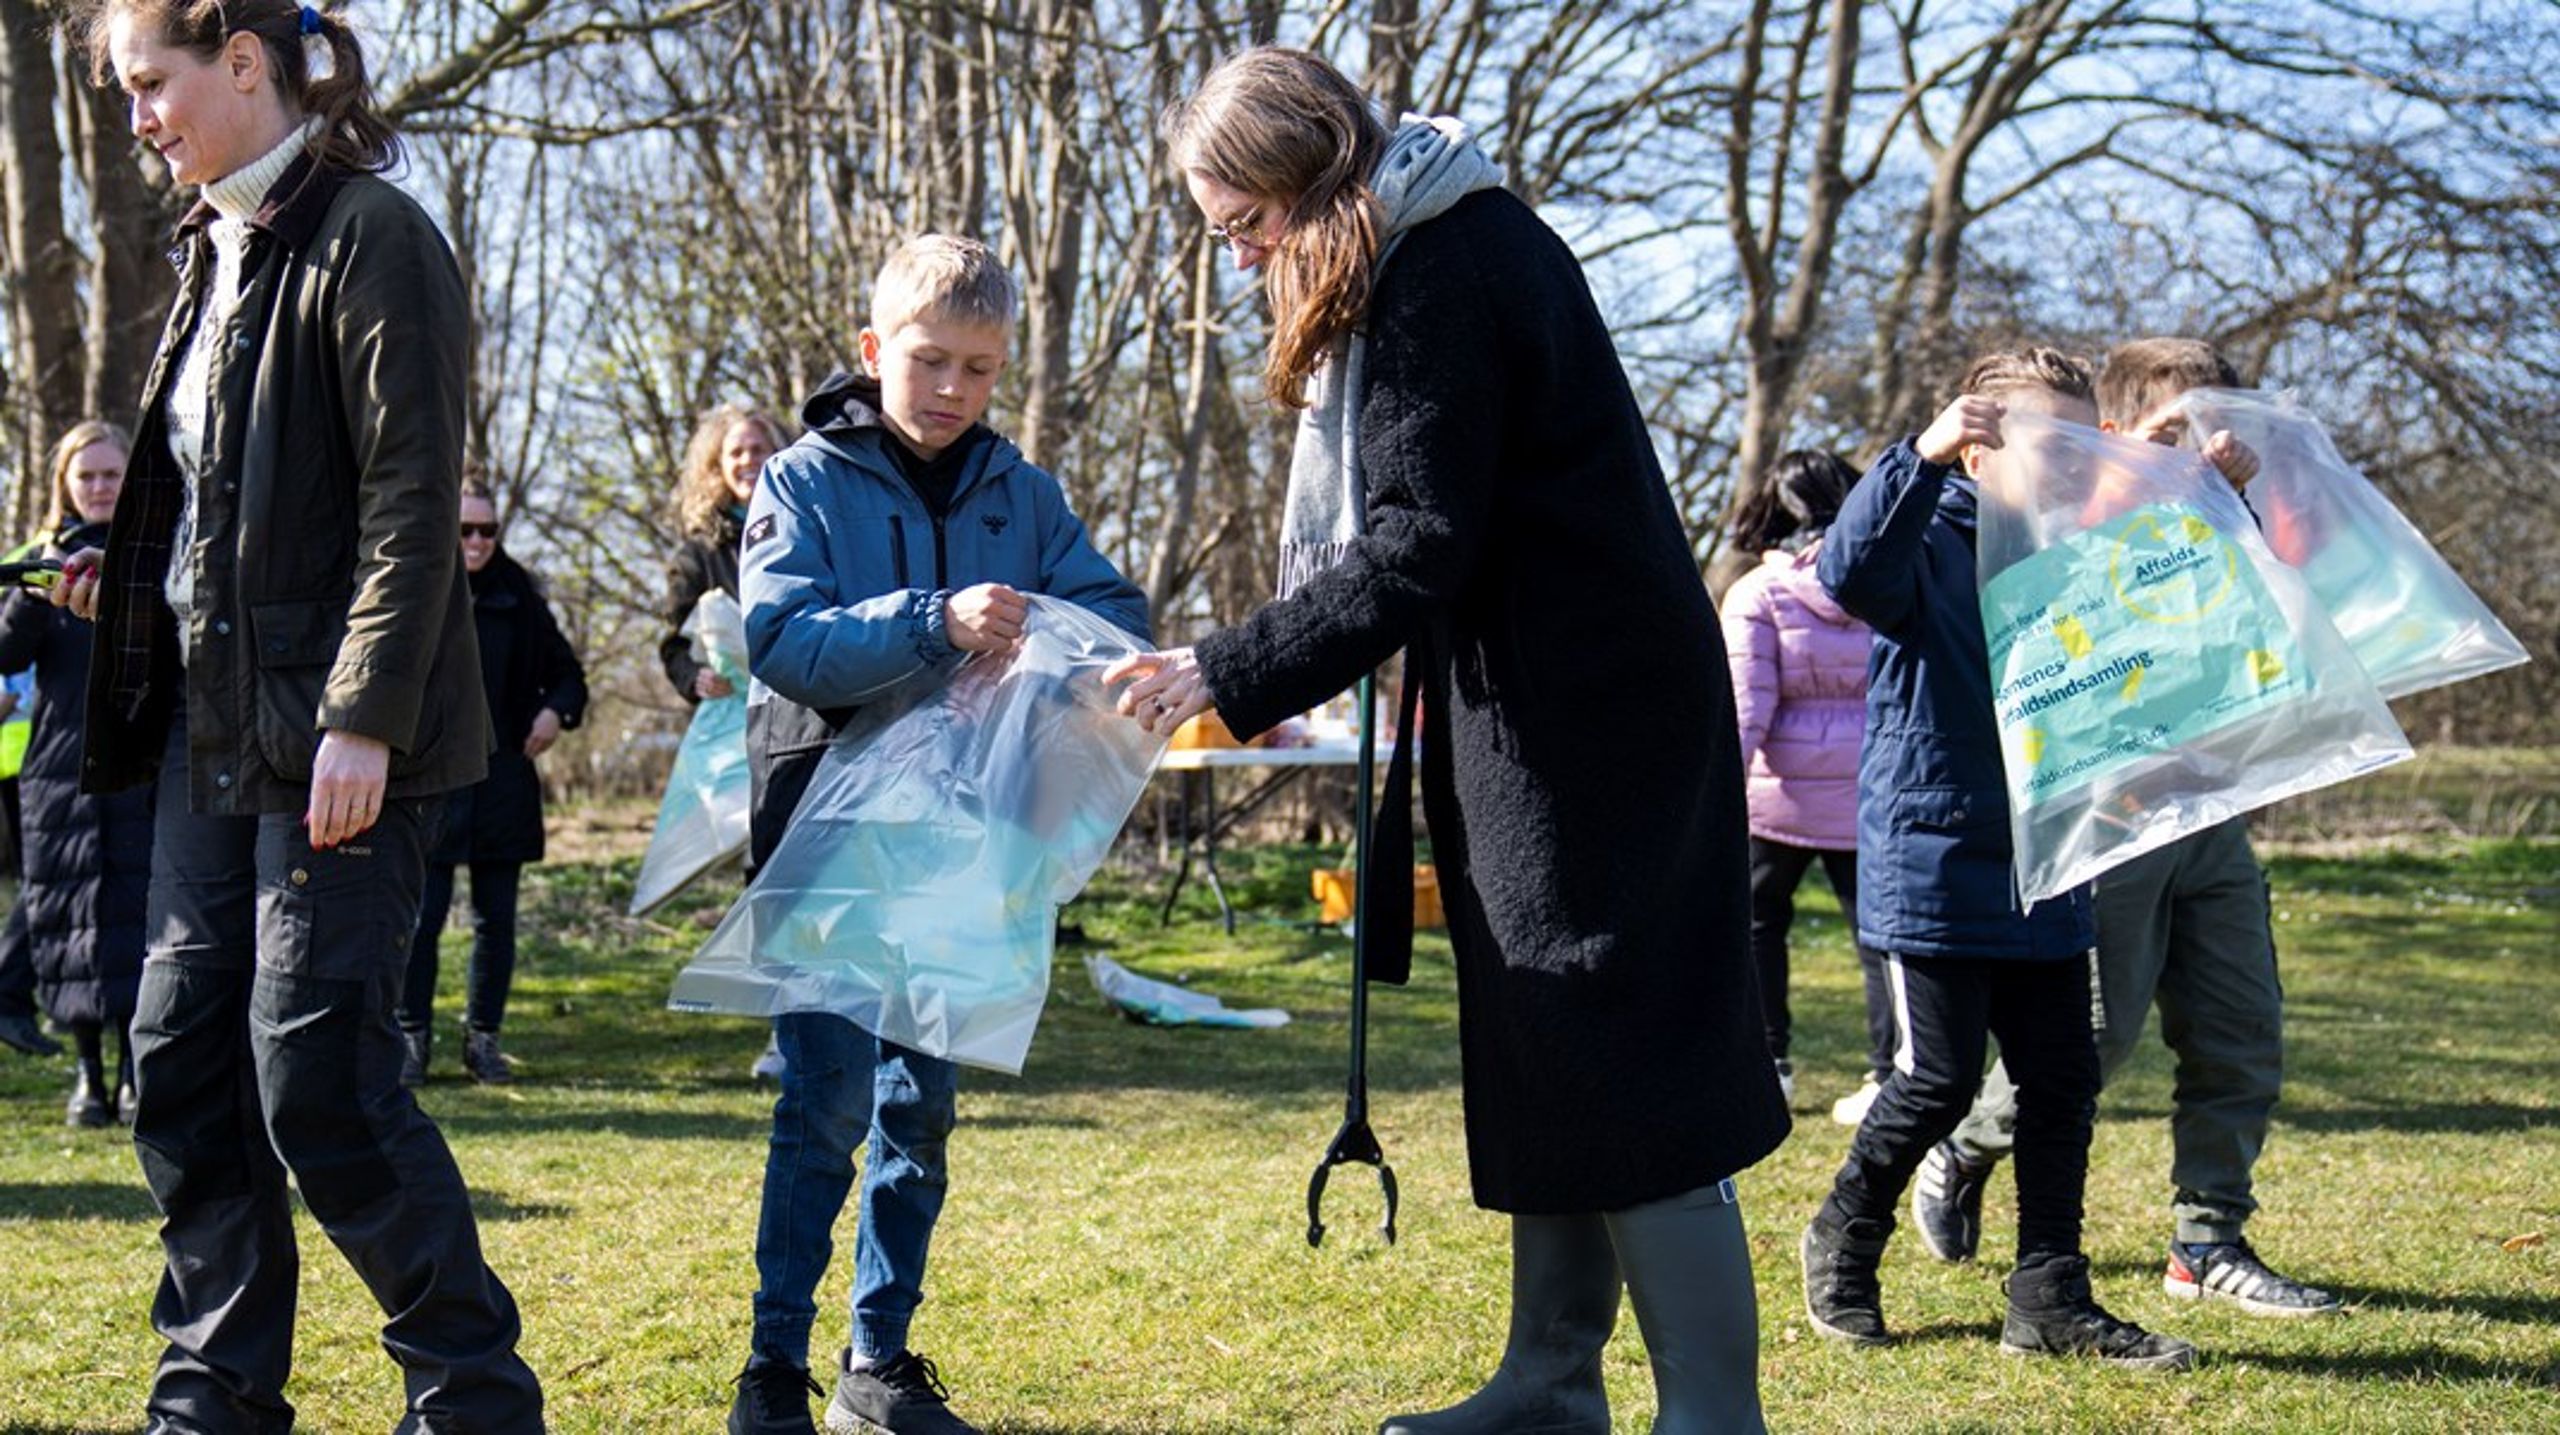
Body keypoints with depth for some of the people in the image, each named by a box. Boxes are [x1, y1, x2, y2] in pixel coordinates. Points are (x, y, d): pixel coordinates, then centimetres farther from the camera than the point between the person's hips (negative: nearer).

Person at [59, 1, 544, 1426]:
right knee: (181, 1065, 9)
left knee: (317, 1074, -8)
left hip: (337, 735, -9)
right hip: (212, 720, 9)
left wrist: (364, 716, -21)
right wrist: (124, 576, 8)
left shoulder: (371, 237, -11)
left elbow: (414, 500, -16)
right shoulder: (216, 250, 16)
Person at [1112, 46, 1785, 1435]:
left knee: (1618, 1061, -8)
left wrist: (1226, 676, -17)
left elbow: (1417, 550, -21)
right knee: (1549, 1059, 15)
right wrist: (1257, 673, 11)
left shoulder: (1438, 277, -19)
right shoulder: (1458, 239, 13)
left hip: (1583, 719, -10)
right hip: (1540, 709, 10)